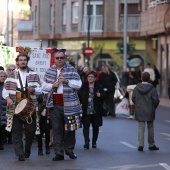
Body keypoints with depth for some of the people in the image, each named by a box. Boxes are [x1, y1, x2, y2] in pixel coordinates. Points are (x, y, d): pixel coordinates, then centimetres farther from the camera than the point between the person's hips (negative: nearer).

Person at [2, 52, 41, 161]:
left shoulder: (34, 75, 11)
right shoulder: (11, 75, 10)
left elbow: (40, 90, 5)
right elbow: (5, 90, 8)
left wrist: (33, 90, -17)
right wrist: (8, 98, -11)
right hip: (15, 107, 0)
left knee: (31, 130, 0)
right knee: (16, 131, -4)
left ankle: (27, 149, 24)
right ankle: (20, 154, -1)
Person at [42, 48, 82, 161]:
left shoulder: (71, 70, 3)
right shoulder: (50, 71, 12)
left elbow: (78, 84, -2)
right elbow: (44, 86, 14)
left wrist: (67, 81, -15)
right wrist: (53, 85, -6)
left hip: (69, 104, -2)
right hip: (55, 105, 2)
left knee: (70, 128, 4)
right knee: (57, 129, 0)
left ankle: (69, 150, 18)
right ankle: (59, 153, 0)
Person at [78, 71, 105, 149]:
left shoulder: (99, 87, 4)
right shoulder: (83, 87, 5)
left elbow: (104, 96, 1)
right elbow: (79, 95, 11)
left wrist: (100, 95, -18)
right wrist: (80, 102, 0)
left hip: (96, 111, 1)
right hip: (86, 110, -1)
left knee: (95, 126, 10)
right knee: (86, 125, -12)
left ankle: (94, 142, 22)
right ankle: (86, 141, -18)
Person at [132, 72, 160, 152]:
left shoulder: (137, 88, -4)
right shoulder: (152, 89, -11)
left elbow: (133, 98, 1)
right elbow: (156, 100, -11)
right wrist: (154, 107, 8)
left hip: (139, 111, 1)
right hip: (150, 112, -1)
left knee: (141, 127, 5)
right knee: (150, 128, 12)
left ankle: (140, 145, -2)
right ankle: (151, 145, 21)